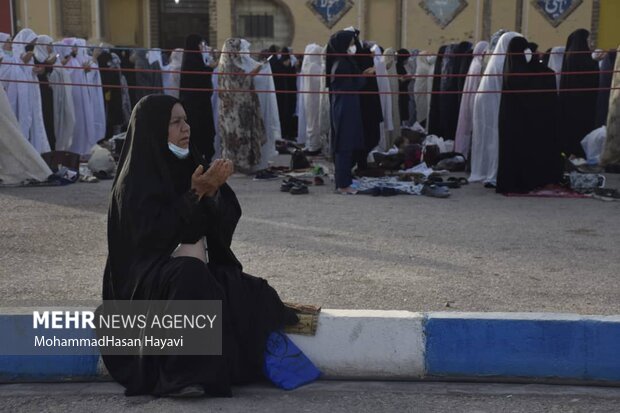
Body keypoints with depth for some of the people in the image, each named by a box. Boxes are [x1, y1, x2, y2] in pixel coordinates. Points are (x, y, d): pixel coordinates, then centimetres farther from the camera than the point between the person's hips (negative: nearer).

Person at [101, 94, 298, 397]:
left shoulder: (191, 164, 8)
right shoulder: (135, 179, -9)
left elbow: (227, 219, 4)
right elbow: (153, 234, -20)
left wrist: (213, 192, -17)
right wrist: (196, 195, -21)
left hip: (201, 268, 6)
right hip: (148, 274, -6)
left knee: (251, 293, -17)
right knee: (191, 275, -36)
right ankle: (182, 375, -30)